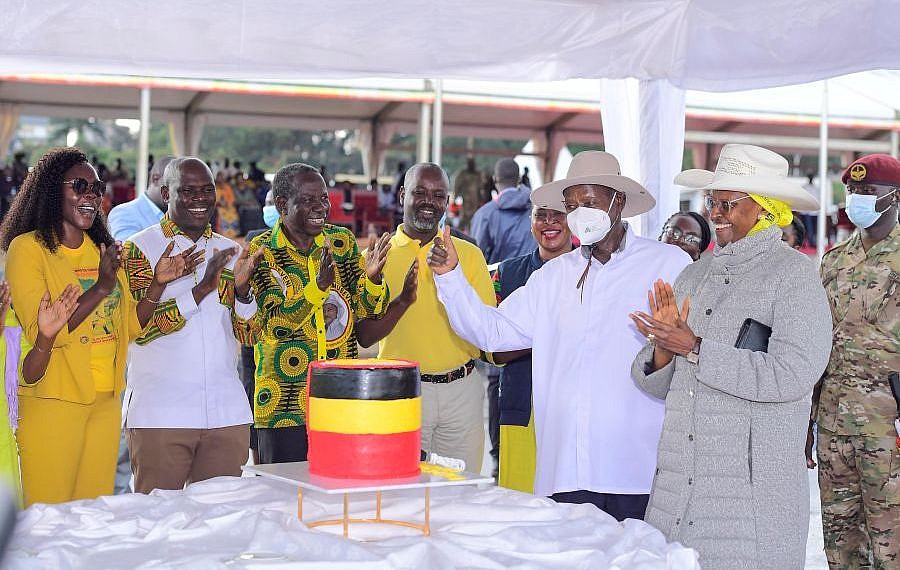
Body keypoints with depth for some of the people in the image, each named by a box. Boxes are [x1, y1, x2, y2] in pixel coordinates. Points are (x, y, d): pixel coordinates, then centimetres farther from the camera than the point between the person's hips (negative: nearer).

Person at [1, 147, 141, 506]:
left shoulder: (102, 249, 14)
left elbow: (130, 324, 14)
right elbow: (41, 334, -16)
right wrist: (100, 288, -21)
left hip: (106, 400, 6)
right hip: (53, 401, -6)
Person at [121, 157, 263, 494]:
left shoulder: (229, 251, 14)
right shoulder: (140, 248, 0)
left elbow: (249, 336, 10)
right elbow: (139, 327, -12)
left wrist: (241, 287, -9)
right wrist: (203, 289, -19)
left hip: (227, 414, 4)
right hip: (160, 415, -4)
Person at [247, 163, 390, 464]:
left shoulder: (342, 240, 6)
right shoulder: (263, 250, -5)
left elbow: (368, 309, 4)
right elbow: (273, 324, -16)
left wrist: (372, 278, -17)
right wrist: (319, 284, -30)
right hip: (285, 403, -3)